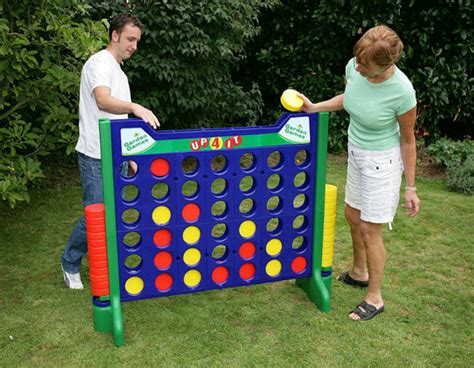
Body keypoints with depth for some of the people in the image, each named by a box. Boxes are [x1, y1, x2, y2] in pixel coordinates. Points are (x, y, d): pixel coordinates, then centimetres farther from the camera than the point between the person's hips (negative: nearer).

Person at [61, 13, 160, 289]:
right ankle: (70, 264, 18)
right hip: (96, 157, -8)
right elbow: (103, 102, -31)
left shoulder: (119, 71, 17)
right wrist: (134, 107, -48)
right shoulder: (99, 63, -11)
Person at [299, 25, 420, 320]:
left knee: (369, 230, 3)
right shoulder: (354, 67, -14)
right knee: (353, 217, 20)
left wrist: (411, 188, -7)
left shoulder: (402, 92, -29)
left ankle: (375, 298, 24)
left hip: (382, 162, -7)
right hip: (356, 153, 7)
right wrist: (314, 107, -2)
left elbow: (408, 140, -14)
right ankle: (359, 273, 46)